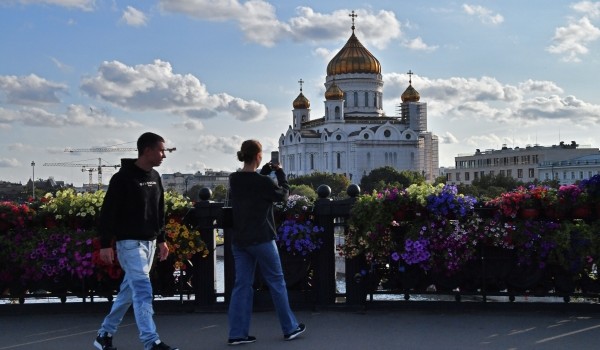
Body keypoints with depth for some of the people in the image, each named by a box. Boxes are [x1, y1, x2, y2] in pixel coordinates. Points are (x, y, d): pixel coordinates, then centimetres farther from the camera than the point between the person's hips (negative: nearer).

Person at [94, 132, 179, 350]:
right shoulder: (123, 178, -14)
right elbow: (108, 213, -15)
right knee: (143, 290, -12)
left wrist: (161, 239, 19)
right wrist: (105, 244, -18)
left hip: (149, 242, 8)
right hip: (130, 242, -8)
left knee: (129, 290, 13)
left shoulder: (155, 177, 11)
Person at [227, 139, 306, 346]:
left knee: (242, 285, 8)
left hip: (238, 240, 6)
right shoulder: (263, 182, -17)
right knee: (276, 283, 8)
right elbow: (283, 194, 0)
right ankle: (290, 328, 18)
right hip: (261, 240, -6)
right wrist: (279, 172, 11)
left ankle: (237, 333, 5)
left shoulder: (234, 180, 2)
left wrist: (266, 171, 14)